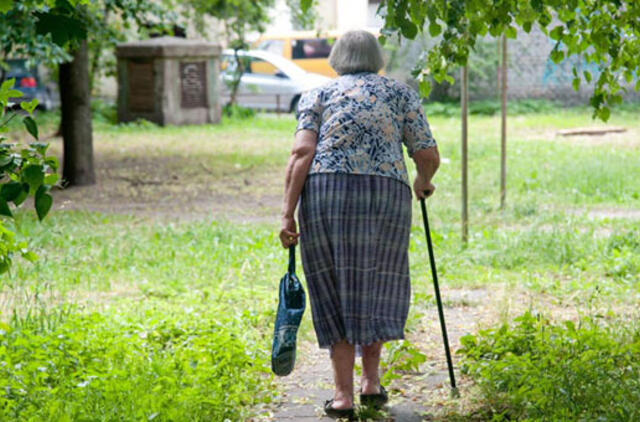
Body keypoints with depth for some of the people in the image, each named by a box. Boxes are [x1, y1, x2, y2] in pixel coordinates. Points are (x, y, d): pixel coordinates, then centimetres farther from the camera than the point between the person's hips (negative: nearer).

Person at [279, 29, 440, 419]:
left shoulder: (318, 95, 15)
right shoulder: (401, 93, 16)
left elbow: (302, 153, -1)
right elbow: (429, 157, 8)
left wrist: (288, 213, -4)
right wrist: (424, 182, 30)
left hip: (325, 193, 0)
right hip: (385, 196, 0)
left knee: (337, 290, 8)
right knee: (376, 288, 18)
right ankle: (371, 380, 12)